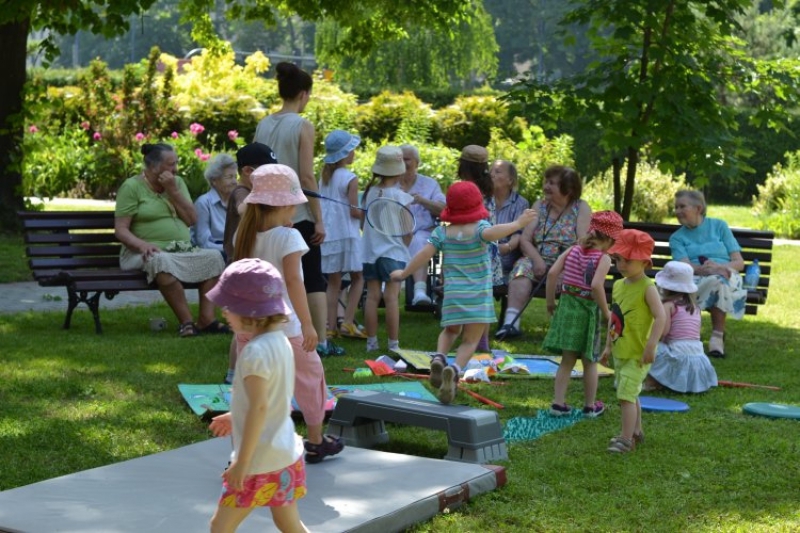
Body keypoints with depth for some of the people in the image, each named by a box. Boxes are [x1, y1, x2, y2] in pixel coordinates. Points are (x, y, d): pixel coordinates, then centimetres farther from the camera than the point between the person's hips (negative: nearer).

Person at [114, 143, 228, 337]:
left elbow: (192, 219, 5)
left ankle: (206, 318, -23)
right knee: (162, 261, -38)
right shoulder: (132, 187, -1)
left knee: (214, 256, -18)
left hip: (182, 251, 6)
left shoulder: (177, 182, 15)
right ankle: (186, 321, -35)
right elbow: (121, 230, -7)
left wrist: (173, 191, -5)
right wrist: (142, 244, -26)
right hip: (147, 253, -6)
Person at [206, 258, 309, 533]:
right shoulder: (280, 341, 6)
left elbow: (259, 408, -25)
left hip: (259, 460, -9)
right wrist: (236, 417, 27)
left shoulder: (256, 352, -21)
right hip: (287, 455, 9)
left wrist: (242, 462, -23)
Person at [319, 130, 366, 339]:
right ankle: (348, 322, -2)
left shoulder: (324, 177, 9)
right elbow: (354, 211, -14)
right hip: (347, 234, -6)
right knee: (357, 278, 7)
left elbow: (321, 205, 12)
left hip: (328, 234, 6)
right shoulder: (350, 179, -12)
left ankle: (331, 326, 7)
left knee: (333, 282, 9)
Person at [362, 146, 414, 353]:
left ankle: (371, 342, 10)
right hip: (393, 251, -4)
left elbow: (363, 222, 10)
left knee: (372, 295, 7)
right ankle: (393, 344, -2)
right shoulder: (401, 197, -9)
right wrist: (404, 246, 10)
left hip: (370, 251, 4)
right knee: (391, 297, -3)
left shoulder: (369, 192, 3)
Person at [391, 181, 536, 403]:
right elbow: (491, 233, -27)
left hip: (452, 294, 3)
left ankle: (439, 358, -3)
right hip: (478, 296, -3)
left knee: (450, 331, 26)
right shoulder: (479, 227, -5)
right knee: (470, 341, 1)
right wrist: (517, 224, -26)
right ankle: (454, 369, -27)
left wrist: (403, 274, 11)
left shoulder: (442, 232, 3)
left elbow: (424, 254, -1)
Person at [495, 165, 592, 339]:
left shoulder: (581, 209, 5)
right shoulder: (539, 206, 15)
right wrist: (536, 260, -15)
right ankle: (511, 321, -41)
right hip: (539, 262, 3)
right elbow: (524, 239, 5)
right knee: (522, 266, -29)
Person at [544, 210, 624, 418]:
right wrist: (606, 313, -15)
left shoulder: (573, 250, 3)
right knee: (590, 362, 12)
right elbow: (596, 285, -25)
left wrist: (550, 301, 6)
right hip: (588, 311, -4)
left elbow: (552, 273, -4)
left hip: (566, 306, 4)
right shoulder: (603, 258, -11)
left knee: (567, 360, 13)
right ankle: (590, 406, 22)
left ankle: (558, 403, 10)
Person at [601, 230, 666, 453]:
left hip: (638, 353, -8)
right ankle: (636, 431, 34)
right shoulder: (618, 285, 8)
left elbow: (661, 317, -22)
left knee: (626, 394, -12)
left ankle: (626, 438, -6)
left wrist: (651, 345, -27)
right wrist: (608, 345, 18)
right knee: (630, 394, 19)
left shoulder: (647, 287, -15)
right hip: (620, 351, 8)